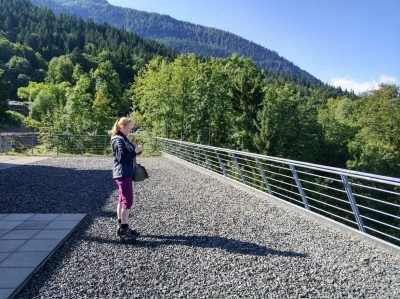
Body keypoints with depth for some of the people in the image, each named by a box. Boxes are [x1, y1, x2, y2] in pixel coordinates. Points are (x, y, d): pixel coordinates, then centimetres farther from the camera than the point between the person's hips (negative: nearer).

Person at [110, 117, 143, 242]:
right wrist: (135, 151, -20)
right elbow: (122, 158, -22)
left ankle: (121, 227, 23)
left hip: (125, 174, 10)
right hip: (123, 174, -10)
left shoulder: (123, 138, 16)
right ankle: (124, 230, -1)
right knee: (127, 201, -7)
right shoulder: (118, 140, -15)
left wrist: (136, 150, 4)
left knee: (122, 200, 14)